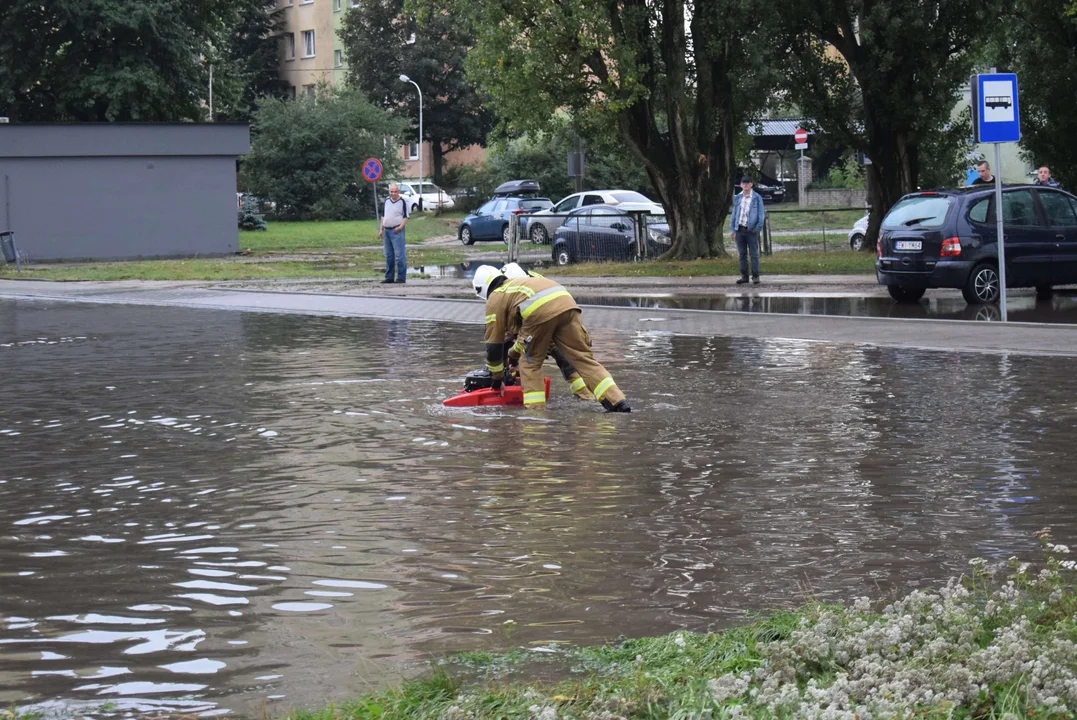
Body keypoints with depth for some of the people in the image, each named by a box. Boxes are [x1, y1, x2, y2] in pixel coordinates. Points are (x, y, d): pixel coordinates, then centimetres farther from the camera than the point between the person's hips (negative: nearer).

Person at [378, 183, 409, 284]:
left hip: (397, 231, -6)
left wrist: (401, 226, -19)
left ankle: (401, 277, -6)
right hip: (387, 230, 6)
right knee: (388, 255, 10)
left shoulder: (402, 202, -3)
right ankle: (389, 277, 16)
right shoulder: (387, 201, 14)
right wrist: (381, 229, 14)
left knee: (399, 255, -9)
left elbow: (405, 217, -4)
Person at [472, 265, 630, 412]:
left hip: (540, 311, -6)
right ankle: (618, 403, -6)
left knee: (530, 362, 15)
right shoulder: (515, 284, 41)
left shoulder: (494, 299, 21)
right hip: (567, 303, 6)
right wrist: (515, 351, 67)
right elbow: (526, 326, 53)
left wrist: (497, 377, 34)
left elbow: (494, 343, 23)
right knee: (583, 358, 4)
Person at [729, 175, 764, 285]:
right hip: (739, 229, 4)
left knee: (754, 254, -1)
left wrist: (758, 228, -11)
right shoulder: (737, 198, 10)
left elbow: (760, 215, -1)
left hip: (751, 230, -4)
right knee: (742, 254, 8)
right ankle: (744, 276, 14)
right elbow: (733, 214, 14)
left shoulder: (757, 198, -2)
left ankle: (755, 276, 4)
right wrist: (732, 229, 9)